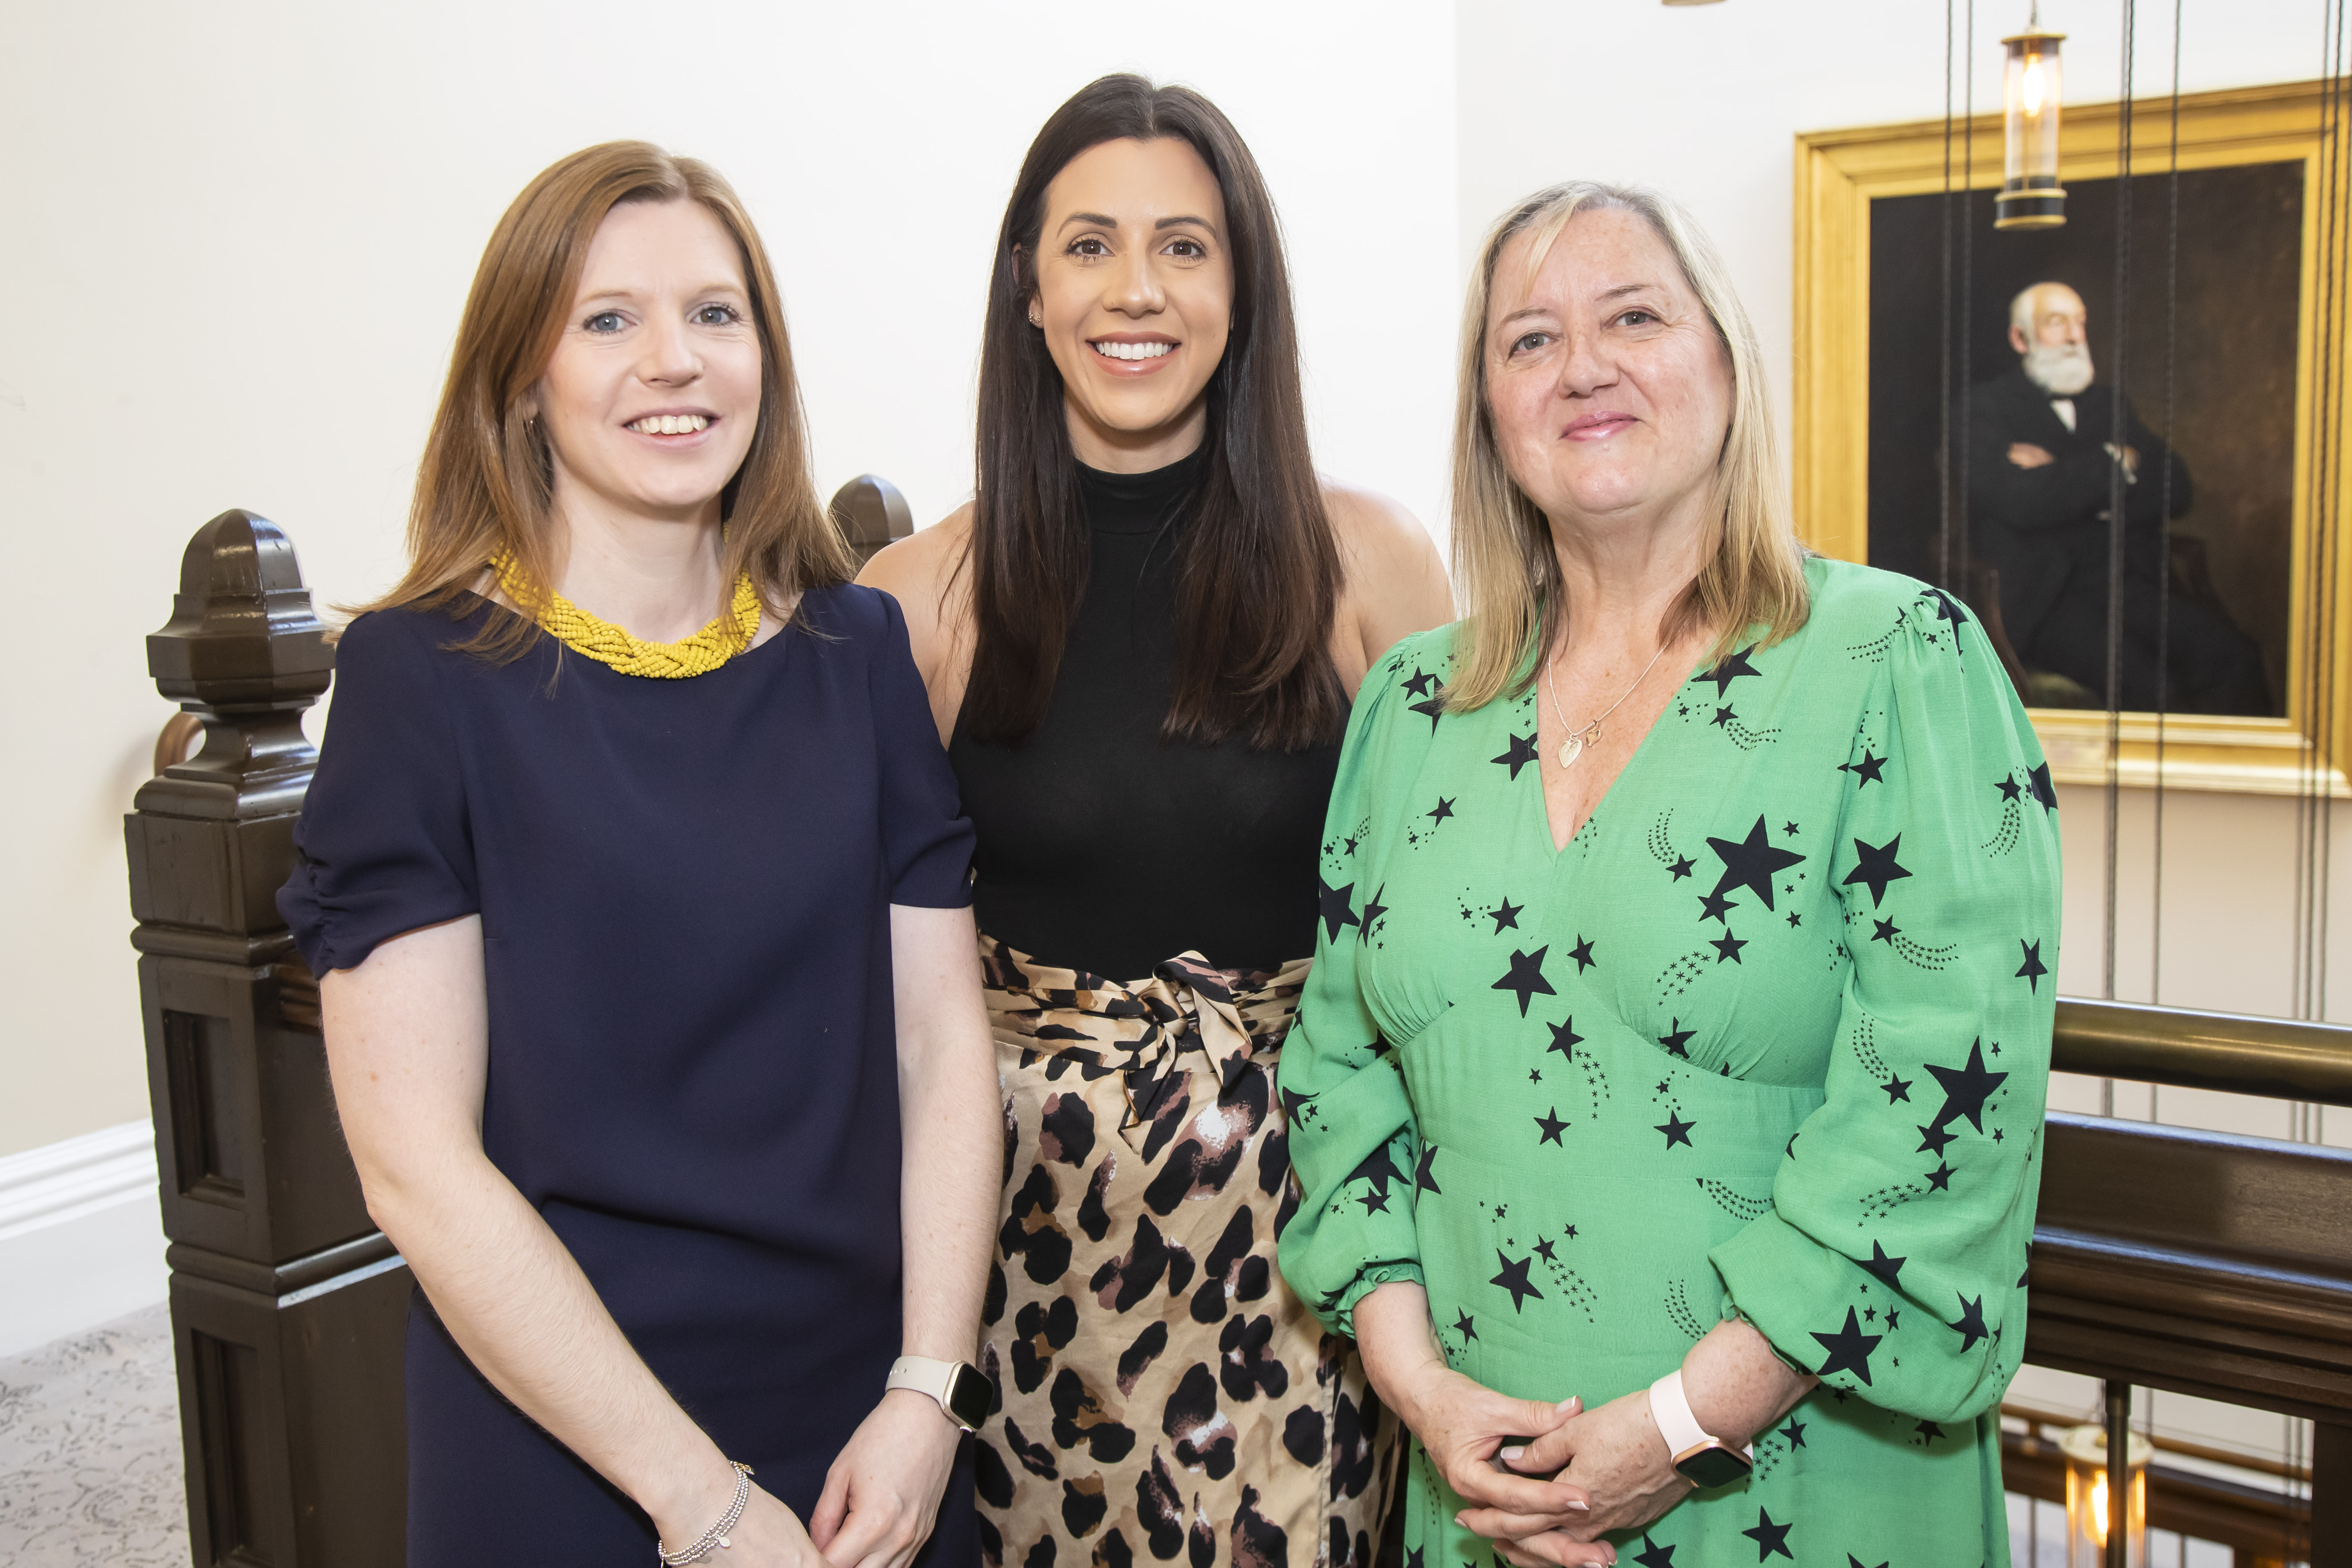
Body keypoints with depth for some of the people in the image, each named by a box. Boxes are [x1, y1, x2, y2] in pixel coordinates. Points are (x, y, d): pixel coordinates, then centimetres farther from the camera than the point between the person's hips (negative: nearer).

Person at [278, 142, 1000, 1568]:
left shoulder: (859, 650, 1)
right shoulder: (427, 675, -10)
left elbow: (943, 1041, 0)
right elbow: (416, 1156, -13)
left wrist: (929, 1394, -10)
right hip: (563, 1448, -3)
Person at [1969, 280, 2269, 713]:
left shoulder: (2110, 404, 24)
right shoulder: (1985, 408, 6)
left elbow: (2175, 491, 10)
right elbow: (2020, 503, -12)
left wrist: (2068, 481, -2)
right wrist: (2114, 463, -1)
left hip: (2132, 584, 5)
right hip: (2047, 596, -5)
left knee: (2237, 659, -21)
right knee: (2148, 686, -30)